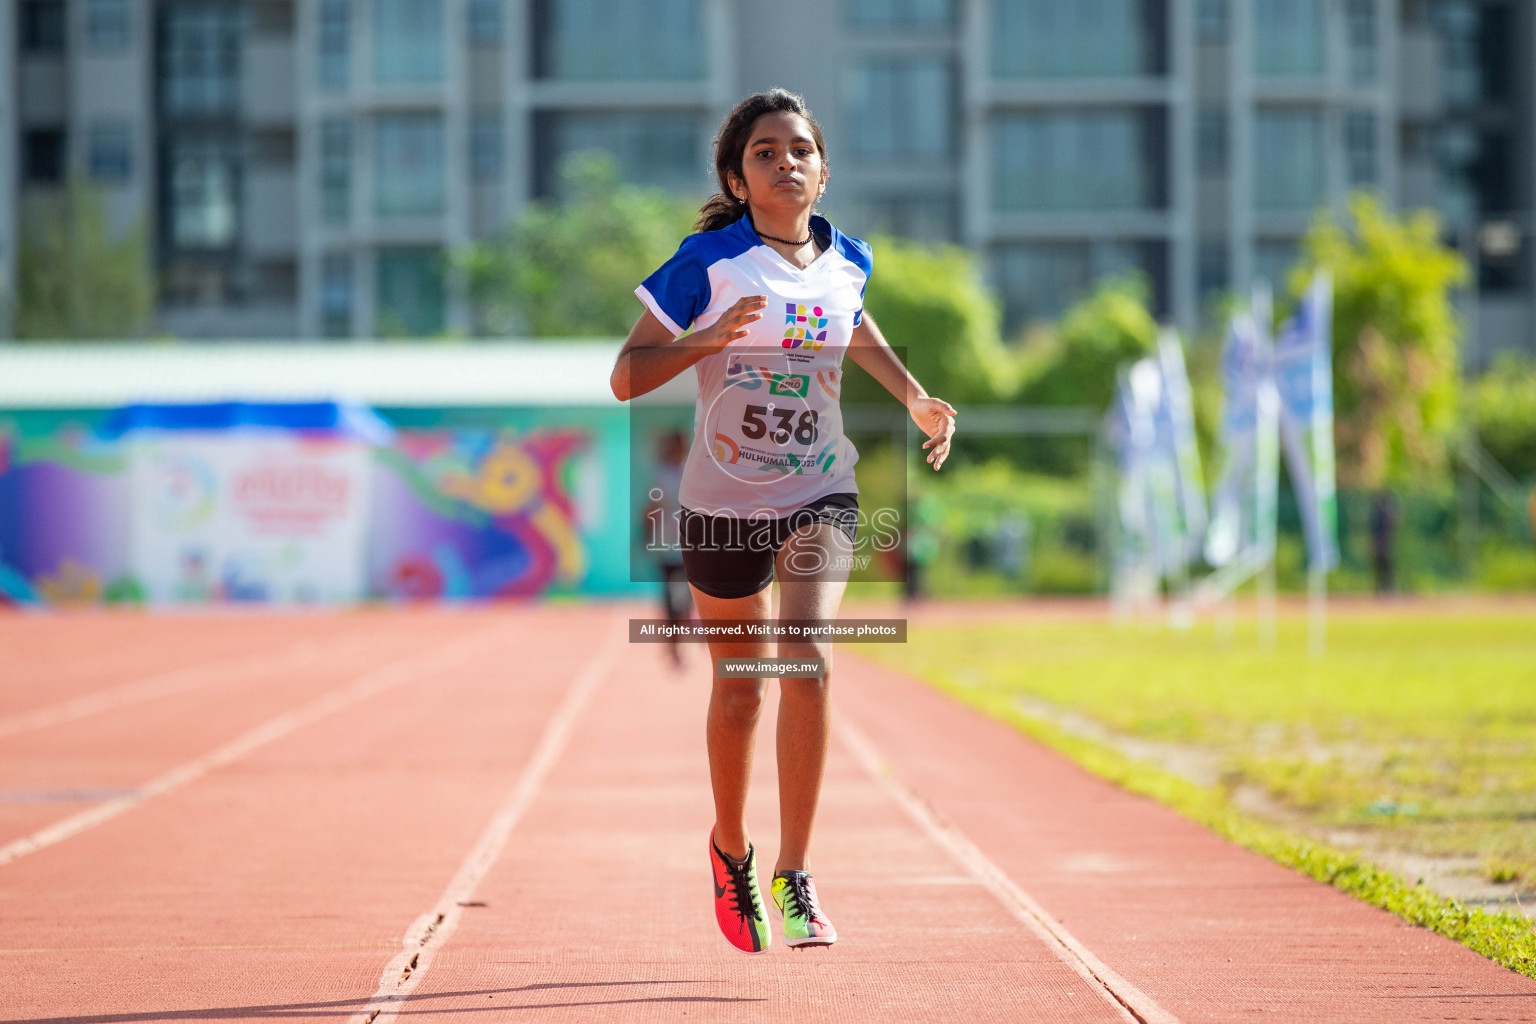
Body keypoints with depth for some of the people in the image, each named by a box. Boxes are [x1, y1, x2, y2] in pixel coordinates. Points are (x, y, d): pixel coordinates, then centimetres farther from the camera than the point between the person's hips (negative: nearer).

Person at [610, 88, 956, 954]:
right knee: (740, 689, 12)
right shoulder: (708, 263, -10)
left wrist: (915, 399, 15)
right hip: (723, 503, -1)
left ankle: (795, 877, -13)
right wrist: (709, 337, -25)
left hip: (821, 497, 2)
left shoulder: (848, 262, 2)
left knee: (808, 663, -20)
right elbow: (626, 377, -11)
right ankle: (731, 849, 39)